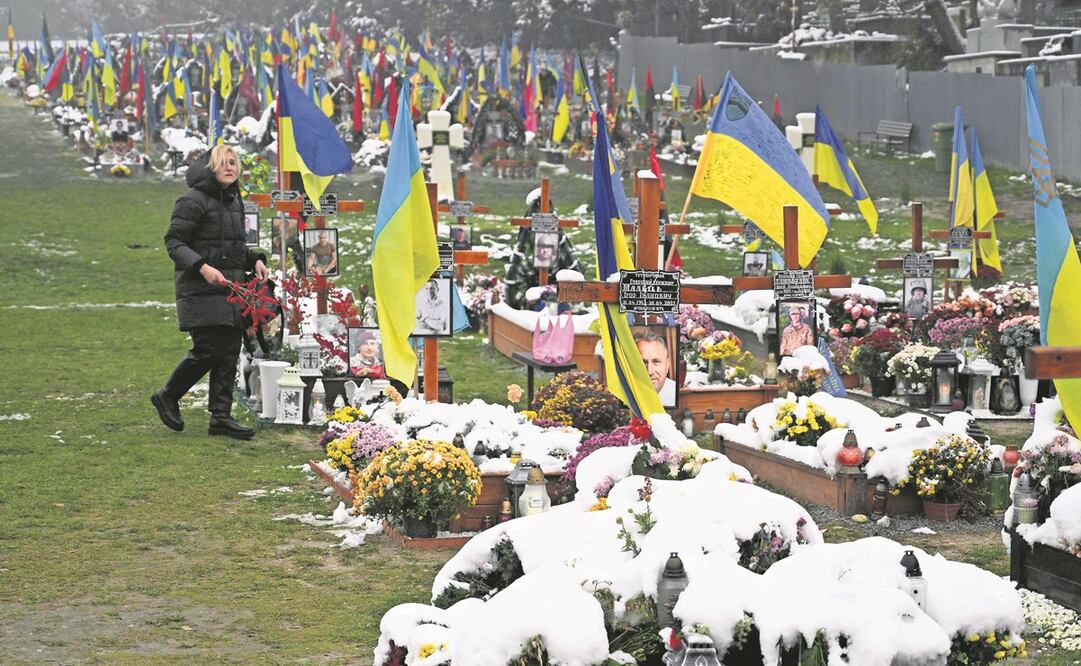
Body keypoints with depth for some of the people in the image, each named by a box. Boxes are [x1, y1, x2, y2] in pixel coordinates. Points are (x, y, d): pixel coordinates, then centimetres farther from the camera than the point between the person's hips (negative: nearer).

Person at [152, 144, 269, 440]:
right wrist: (202, 267, -26)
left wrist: (255, 259, 9)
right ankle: (167, 397, 10)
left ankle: (221, 416, 7)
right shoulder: (193, 201, -11)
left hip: (231, 289, 8)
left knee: (229, 352, 4)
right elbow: (174, 241, -14)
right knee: (208, 349, -11)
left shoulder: (234, 201, 17)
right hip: (201, 291, -8)